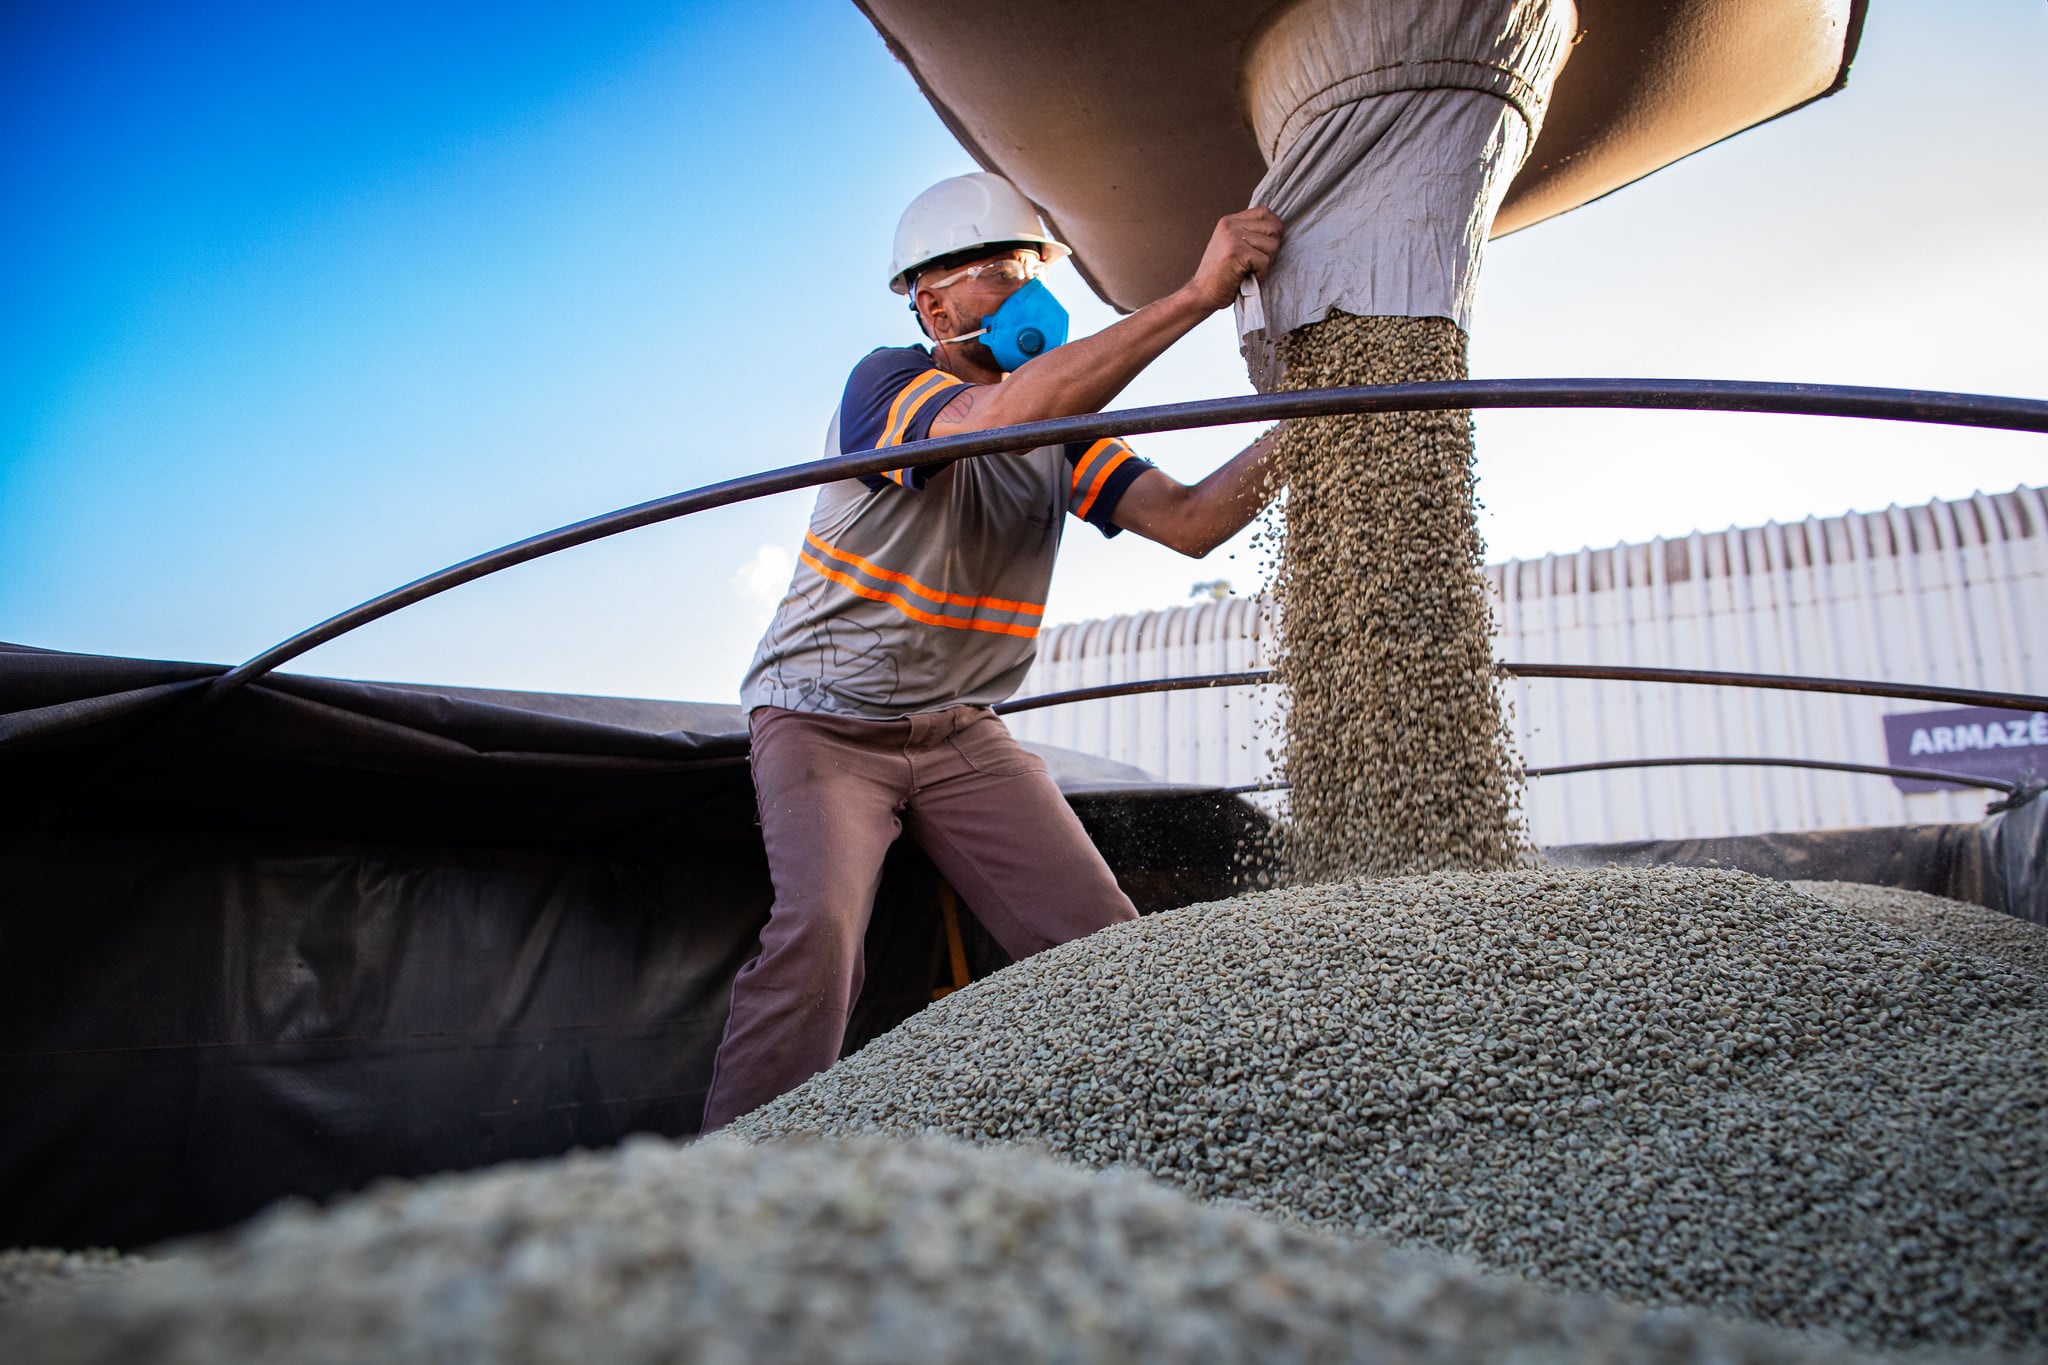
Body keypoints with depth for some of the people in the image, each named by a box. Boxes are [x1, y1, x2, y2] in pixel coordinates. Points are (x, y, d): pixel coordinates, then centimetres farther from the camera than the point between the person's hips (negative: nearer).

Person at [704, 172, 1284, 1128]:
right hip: (824, 717, -5)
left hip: (957, 728, 5)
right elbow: (1000, 417, -35)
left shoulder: (1063, 432, 6)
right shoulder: (887, 382, -12)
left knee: (1099, 938, -6)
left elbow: (1189, 522, -5)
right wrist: (1196, 295, -34)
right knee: (819, 931, -27)